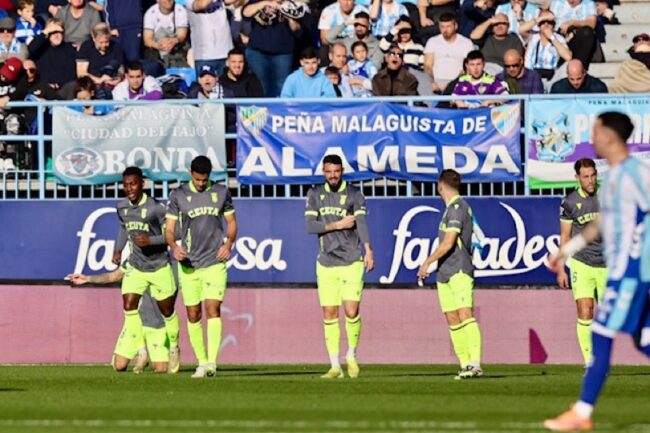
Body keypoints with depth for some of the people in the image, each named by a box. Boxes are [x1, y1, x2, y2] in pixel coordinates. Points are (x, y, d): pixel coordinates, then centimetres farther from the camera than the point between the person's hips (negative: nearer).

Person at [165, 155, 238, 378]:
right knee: (193, 314, 3)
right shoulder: (178, 195, 2)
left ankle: (212, 362, -20)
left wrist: (229, 244, -4)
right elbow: (169, 228, 3)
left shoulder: (221, 192, 5)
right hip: (189, 264, 1)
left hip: (215, 262, -1)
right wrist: (174, 247, -17)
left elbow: (232, 221, 14)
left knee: (213, 308, -14)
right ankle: (201, 362, 13)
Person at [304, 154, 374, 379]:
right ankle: (335, 366, 8)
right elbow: (310, 226, -2)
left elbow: (361, 222, -15)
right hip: (326, 264, 2)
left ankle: (352, 356, 14)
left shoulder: (354, 195, 0)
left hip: (351, 262, -2)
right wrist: (338, 225, -11)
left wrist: (368, 250, -28)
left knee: (352, 312, -10)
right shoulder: (315, 194, 7)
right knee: (329, 315, 1)